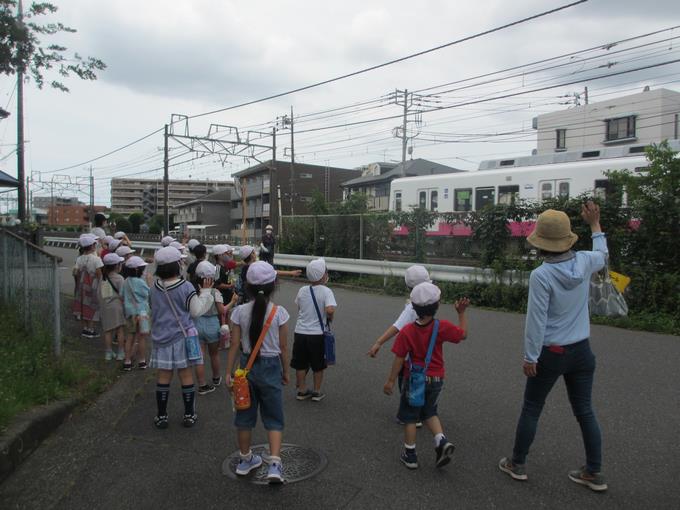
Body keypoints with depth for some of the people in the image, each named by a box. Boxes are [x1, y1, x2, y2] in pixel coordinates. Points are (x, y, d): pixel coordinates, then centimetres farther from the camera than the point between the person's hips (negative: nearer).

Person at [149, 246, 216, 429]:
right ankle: (189, 415, 17)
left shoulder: (155, 287, -2)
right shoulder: (185, 287, -14)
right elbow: (196, 310, -10)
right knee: (186, 375, 8)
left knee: (163, 376, 11)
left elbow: (153, 309, 9)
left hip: (161, 338, 3)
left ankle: (161, 416, 18)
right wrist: (205, 292, -2)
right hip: (182, 337, -3)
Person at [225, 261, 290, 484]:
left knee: (245, 416, 18)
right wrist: (285, 372, 7)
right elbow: (283, 347, -5)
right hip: (271, 367, -2)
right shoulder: (279, 313, -11)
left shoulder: (240, 312, -7)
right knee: (273, 419, 9)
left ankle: (245, 459, 33)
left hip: (247, 366, 2)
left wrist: (228, 372, 2)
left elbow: (235, 344, -5)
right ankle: (275, 464, -2)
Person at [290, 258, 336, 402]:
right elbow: (330, 310, -27)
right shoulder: (326, 291, -14)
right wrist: (330, 318, -7)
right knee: (318, 366, 14)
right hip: (317, 334, -3)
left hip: (300, 332, 4)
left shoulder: (302, 290, 1)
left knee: (301, 364, 15)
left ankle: (302, 391, 24)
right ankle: (317, 392, 23)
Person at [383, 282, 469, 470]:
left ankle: (410, 455, 21)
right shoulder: (442, 327, -15)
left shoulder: (407, 331, -18)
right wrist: (461, 313, 8)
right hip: (436, 379, 3)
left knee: (410, 417, 13)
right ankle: (442, 441, 3)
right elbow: (463, 334, 2)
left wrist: (391, 381, -5)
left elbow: (399, 359, -14)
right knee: (429, 413, 23)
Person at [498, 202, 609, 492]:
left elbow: (536, 320, -19)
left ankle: (517, 464, 26)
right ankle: (594, 473, 27)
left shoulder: (541, 275, -21)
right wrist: (595, 224, 32)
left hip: (551, 354, -5)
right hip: (581, 351, 5)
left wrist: (530, 356, -10)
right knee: (585, 412, 16)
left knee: (530, 410, 12)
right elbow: (602, 256, 20)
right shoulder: (584, 263, -6)